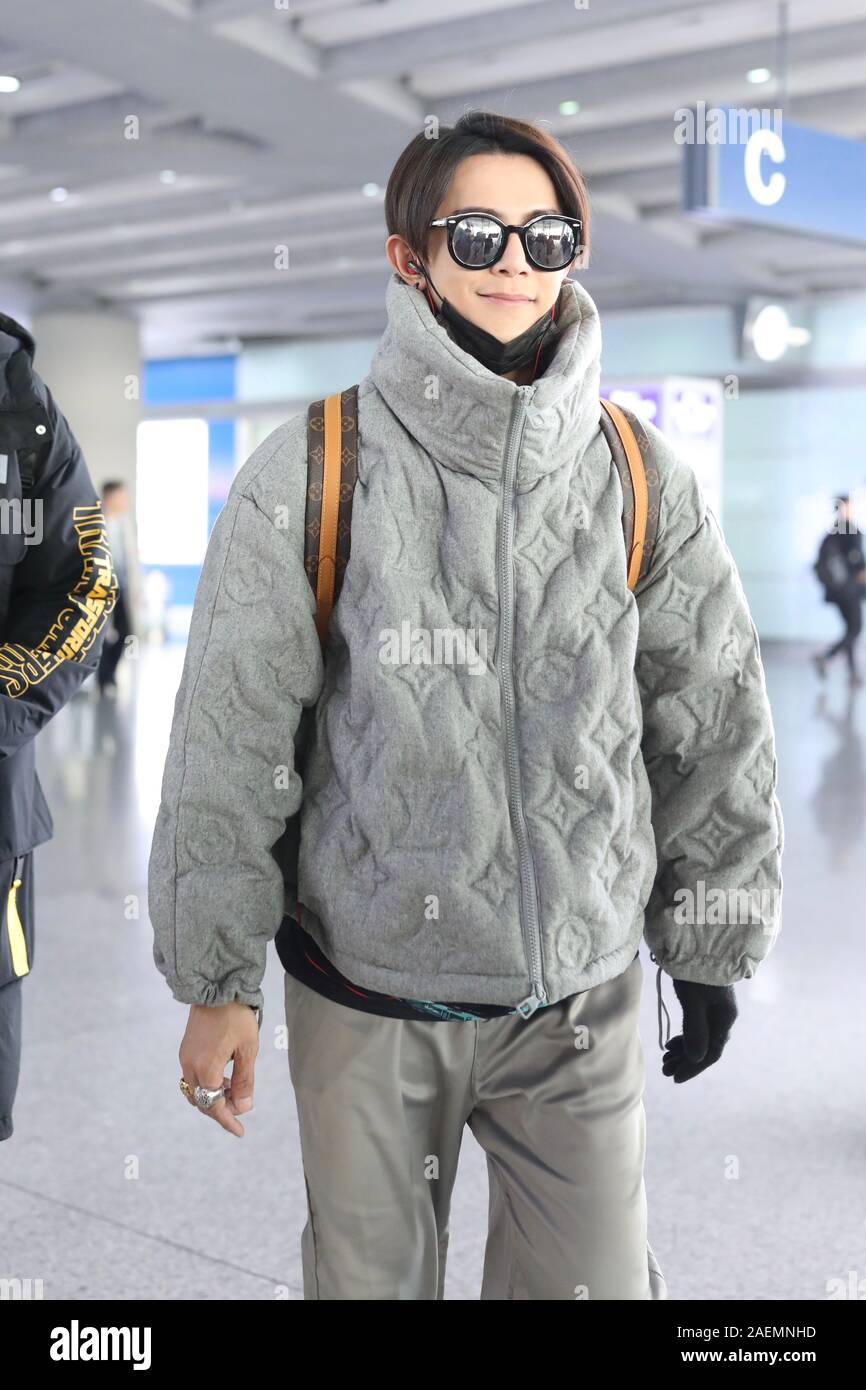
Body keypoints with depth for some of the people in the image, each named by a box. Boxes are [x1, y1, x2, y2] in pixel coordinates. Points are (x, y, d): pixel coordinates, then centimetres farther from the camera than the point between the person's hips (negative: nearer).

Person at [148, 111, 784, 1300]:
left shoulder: (643, 483, -2)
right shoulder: (311, 477, -9)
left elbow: (713, 731, 6)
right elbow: (229, 743, -6)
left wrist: (712, 945, 10)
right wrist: (215, 981, -5)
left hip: (584, 999, 2)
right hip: (365, 998, -1)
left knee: (597, 1281, 10)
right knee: (370, 1277, 15)